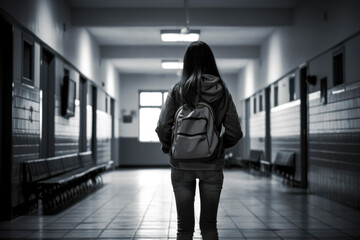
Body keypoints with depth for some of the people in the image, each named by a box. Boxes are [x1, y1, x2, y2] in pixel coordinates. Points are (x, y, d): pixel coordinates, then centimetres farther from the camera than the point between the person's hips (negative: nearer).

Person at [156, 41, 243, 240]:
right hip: (212, 164, 1)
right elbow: (235, 132, -3)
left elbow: (162, 128, -10)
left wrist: (167, 147, 9)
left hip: (182, 164, -1)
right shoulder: (222, 91, -1)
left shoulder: (177, 90, -5)